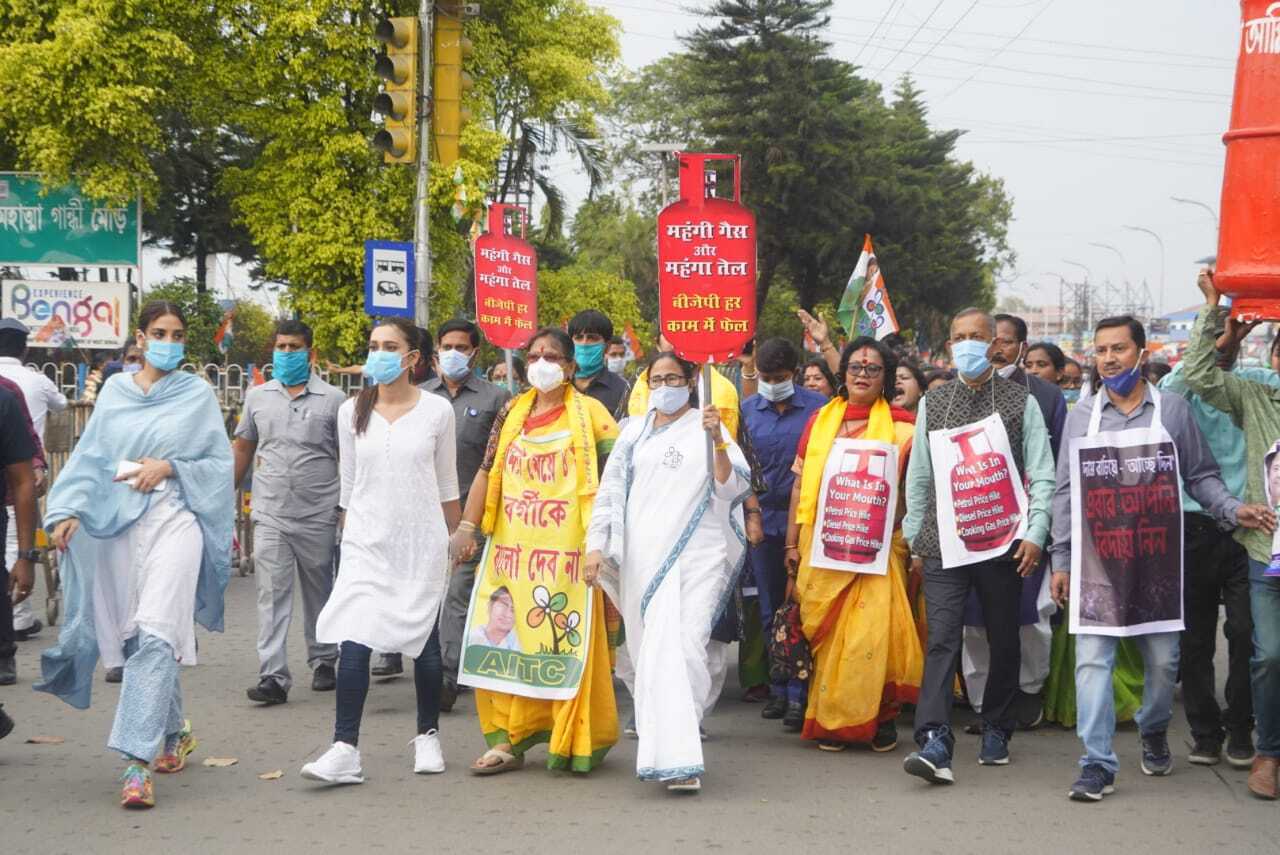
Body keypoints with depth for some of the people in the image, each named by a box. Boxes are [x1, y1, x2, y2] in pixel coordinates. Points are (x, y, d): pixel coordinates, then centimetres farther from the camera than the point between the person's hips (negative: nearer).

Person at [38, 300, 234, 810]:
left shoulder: (197, 395, 5)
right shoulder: (115, 392, 12)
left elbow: (220, 463, 5)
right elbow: (90, 457, 8)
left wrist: (169, 467, -9)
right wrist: (69, 510, -5)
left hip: (173, 520, -4)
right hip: (118, 523, 4)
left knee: (155, 637, -15)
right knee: (133, 638, 10)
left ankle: (137, 761, -20)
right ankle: (174, 734, 31)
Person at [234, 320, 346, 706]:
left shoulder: (332, 400, 1)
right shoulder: (257, 396, 10)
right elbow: (243, 448, 19)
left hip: (318, 515, -1)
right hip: (270, 515, 1)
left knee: (319, 592, 12)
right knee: (272, 595, -7)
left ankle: (323, 662, 28)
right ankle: (273, 677, -10)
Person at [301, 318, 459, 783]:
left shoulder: (436, 410, 0)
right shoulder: (352, 411, 5)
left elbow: (447, 486, 8)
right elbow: (349, 483, 12)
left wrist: (453, 541, 11)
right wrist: (348, 532, 13)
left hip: (422, 541, -1)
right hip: (366, 542, 1)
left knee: (424, 642, 9)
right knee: (353, 642, -11)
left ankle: (428, 736, 25)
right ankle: (345, 750, -11)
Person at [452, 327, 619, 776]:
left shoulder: (589, 412, 2)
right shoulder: (512, 412, 13)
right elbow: (488, 472, 13)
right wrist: (467, 528, 7)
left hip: (566, 549, -4)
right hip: (511, 547, 4)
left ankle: (573, 741, 8)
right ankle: (508, 739, 10)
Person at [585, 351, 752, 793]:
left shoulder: (705, 427, 6)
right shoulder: (634, 432, 17)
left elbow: (733, 488, -4)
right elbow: (610, 491, 15)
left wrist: (718, 441, -18)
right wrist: (596, 546, 6)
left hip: (695, 556, -4)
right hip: (641, 558, 4)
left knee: (679, 647, -16)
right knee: (648, 652, 6)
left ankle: (677, 759, -18)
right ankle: (666, 748, 19)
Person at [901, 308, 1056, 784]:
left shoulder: (1020, 402, 4)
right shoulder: (932, 405, 11)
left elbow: (1042, 475, 1)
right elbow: (918, 478, 14)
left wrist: (1034, 534, -9)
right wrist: (915, 541, 12)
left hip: (1003, 543, -1)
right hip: (945, 546, 1)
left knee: (1004, 641, 9)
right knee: (941, 641, -10)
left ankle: (996, 730, 26)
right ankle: (935, 743, -18)